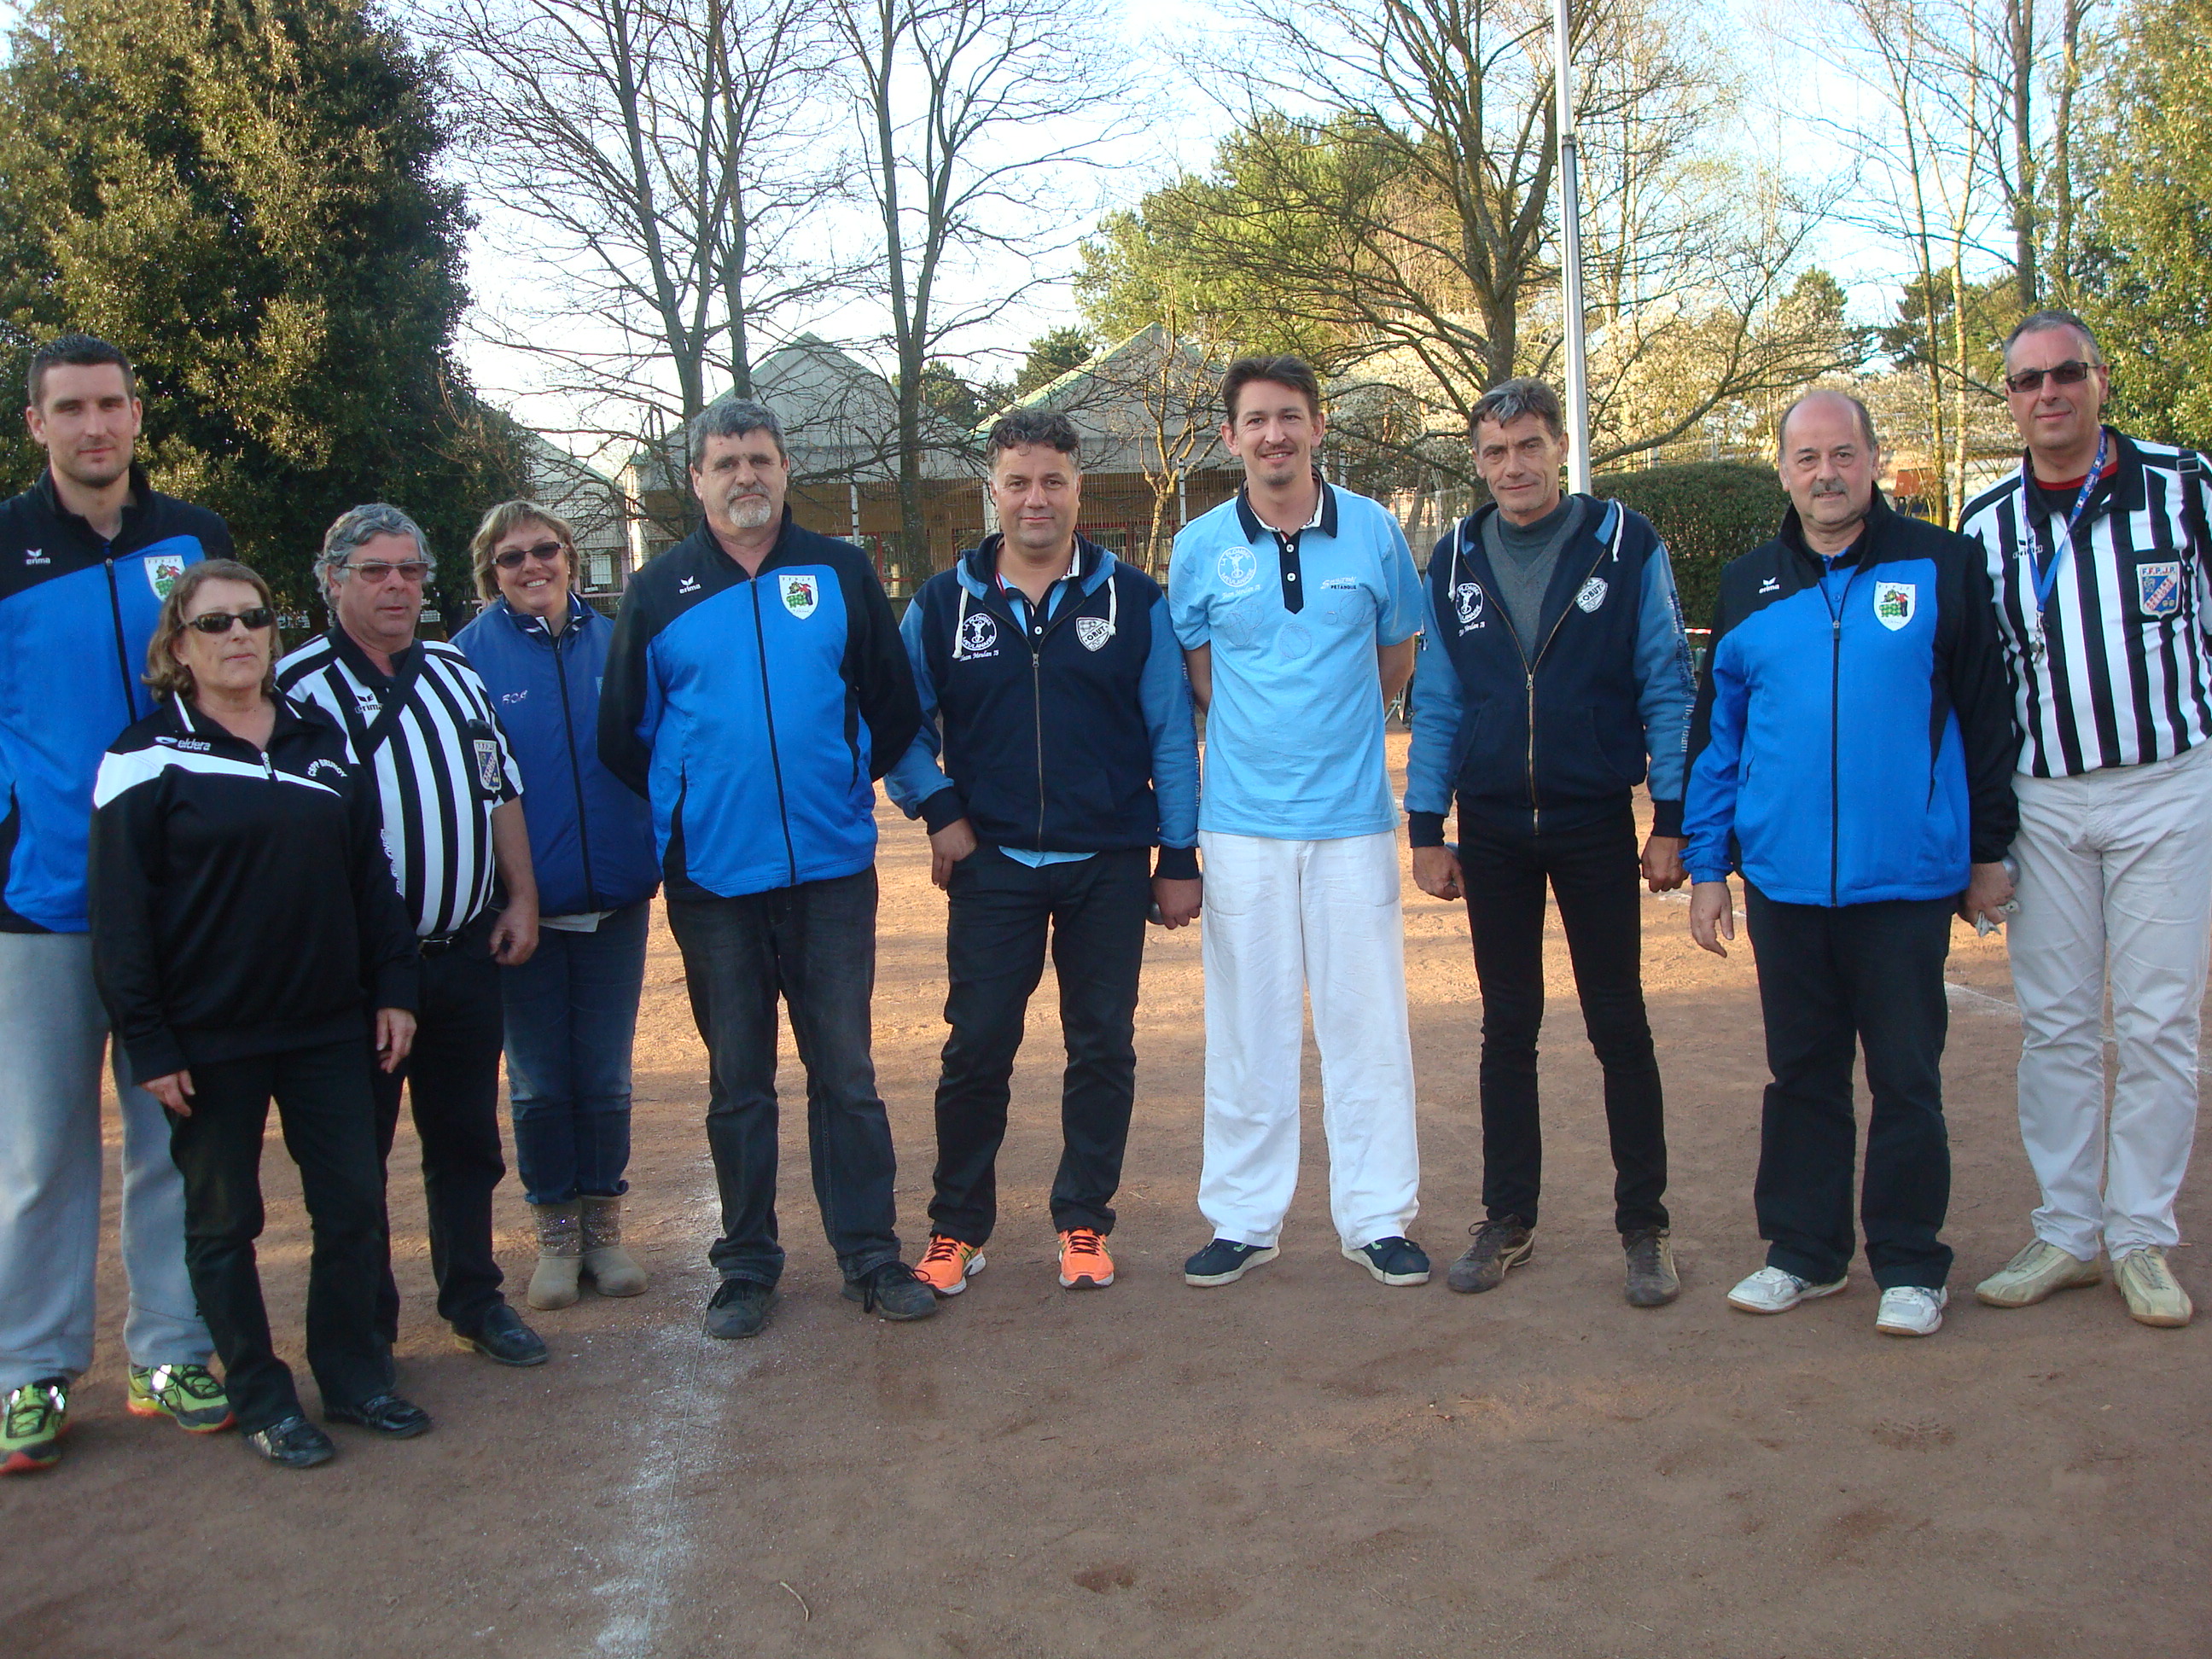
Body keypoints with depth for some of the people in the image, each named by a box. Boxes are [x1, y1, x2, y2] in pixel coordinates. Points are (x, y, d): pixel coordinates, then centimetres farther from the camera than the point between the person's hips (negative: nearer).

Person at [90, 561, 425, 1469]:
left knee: (355, 1202, 6)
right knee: (223, 1221, 7)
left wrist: (392, 986, 7)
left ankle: (353, 1376, 22)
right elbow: (120, 917, -7)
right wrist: (148, 1044, -11)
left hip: (329, 1026, 4)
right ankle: (260, 1397, 20)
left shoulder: (321, 737, 9)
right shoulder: (148, 757, -5)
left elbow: (370, 871, 13)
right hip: (211, 1040, -4)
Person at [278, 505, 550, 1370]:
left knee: (467, 1136, 14)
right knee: (358, 1145, 6)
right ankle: (367, 1324, 19)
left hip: (466, 950, 5)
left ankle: (474, 1296, 28)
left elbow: (501, 791, 17)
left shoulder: (457, 673, 12)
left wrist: (521, 898, 9)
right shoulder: (297, 685, -8)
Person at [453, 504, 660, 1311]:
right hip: (524, 905, -2)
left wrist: (657, 859, 2)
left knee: (606, 1075, 10)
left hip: (614, 902, 2)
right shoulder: (471, 654, -2)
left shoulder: (614, 641, 5)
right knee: (539, 1082, 8)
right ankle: (555, 1234, 23)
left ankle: (603, 1223, 25)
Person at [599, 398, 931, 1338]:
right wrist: (685, 807, 11)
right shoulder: (657, 593, 5)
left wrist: (846, 781, 10)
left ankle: (871, 1255, 14)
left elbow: (893, 705, 10)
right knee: (737, 1081, 9)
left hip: (832, 868, 0)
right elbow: (622, 734, 11)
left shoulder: (840, 574, 5)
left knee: (845, 1072, 4)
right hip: (712, 874, 1)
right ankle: (746, 1267, 20)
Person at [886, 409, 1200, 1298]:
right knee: (975, 1049, 3)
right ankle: (956, 1226, 18)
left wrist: (1179, 858, -1)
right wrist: (936, 811, -4)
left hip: (1110, 865, 0)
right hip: (990, 863, 0)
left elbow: (1172, 733, 2)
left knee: (1103, 1048, 7)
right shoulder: (943, 603, 3)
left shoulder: (1134, 600, 1)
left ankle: (1083, 1222, 21)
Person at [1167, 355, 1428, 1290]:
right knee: (1247, 1024, 6)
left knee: (1366, 1020, 4)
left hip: (1352, 815, 0)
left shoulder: (1373, 531, 2)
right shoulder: (1200, 548, 2)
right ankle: (1242, 1219, 17)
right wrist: (1260, 736, 5)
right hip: (1243, 819, 0)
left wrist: (1332, 727, 9)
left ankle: (1376, 1218, 16)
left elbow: (1396, 661, 13)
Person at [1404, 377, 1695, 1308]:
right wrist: (1425, 830, 3)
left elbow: (1667, 687, -2)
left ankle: (1644, 1227, 16)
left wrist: (1672, 821, -7)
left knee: (1620, 1028, 4)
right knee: (1507, 1031, 10)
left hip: (1597, 827, -2)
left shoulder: (1626, 544, -2)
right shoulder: (1454, 563, 5)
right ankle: (1507, 1221, 21)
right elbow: (1435, 703, 8)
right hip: (1492, 831, 3)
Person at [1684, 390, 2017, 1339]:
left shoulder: (1940, 567, 0)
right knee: (1801, 1074, 12)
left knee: (1907, 1079, 6)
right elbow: (1714, 735, 11)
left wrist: (1989, 850, 3)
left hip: (1906, 879, -3)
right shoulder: (1746, 588, 9)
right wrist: (1706, 867, 8)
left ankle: (1909, 1267, 19)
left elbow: (1984, 715, 3)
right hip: (1784, 881, 3)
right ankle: (1804, 1252, 25)